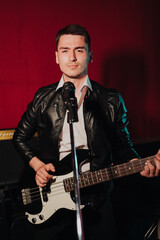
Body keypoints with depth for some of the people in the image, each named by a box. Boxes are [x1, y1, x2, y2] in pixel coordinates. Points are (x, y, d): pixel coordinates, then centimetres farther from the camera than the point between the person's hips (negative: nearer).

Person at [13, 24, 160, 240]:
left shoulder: (112, 100, 1)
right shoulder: (43, 98, 4)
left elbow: (122, 146, 4)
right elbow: (20, 137, 12)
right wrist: (37, 165, -4)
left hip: (97, 200, 0)